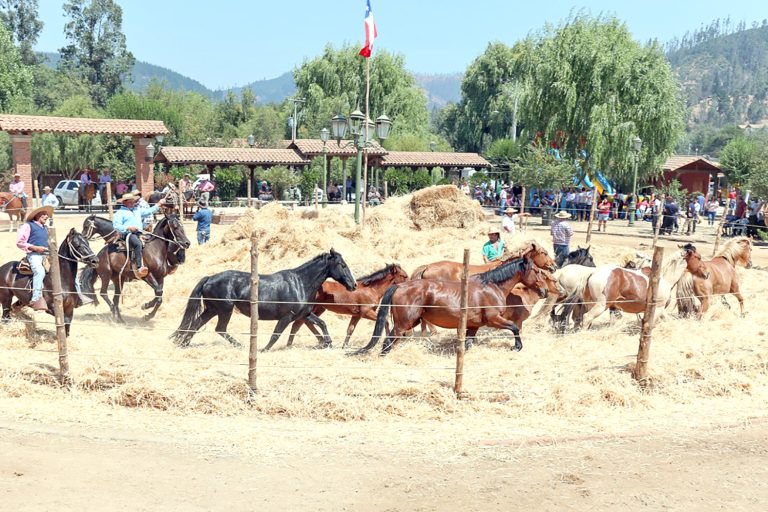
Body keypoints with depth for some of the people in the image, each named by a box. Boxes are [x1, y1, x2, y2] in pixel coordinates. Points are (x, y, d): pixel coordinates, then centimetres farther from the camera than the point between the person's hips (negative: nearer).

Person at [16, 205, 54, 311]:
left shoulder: (45, 228, 24)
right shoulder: (28, 226, 1)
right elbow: (19, 242, -5)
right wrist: (35, 248, -13)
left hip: (46, 255, 8)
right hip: (34, 254, -8)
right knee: (40, 271, -33)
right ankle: (37, 299, -36)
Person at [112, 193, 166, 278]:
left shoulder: (137, 210, 27)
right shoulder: (120, 213, 7)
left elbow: (149, 211, 31)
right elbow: (116, 226, -3)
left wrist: (159, 204, 24)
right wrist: (128, 228, -17)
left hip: (140, 234, 8)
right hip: (128, 234, -8)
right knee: (138, 244, -38)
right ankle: (139, 268, -51)